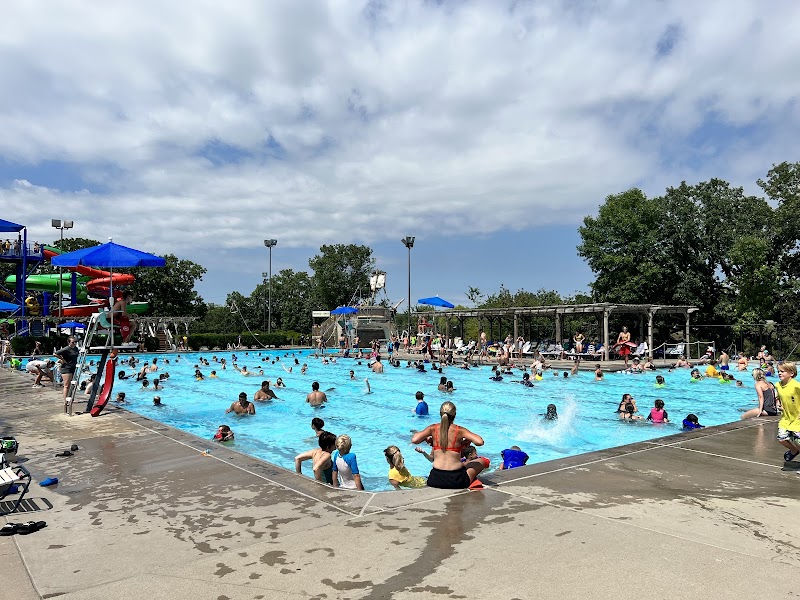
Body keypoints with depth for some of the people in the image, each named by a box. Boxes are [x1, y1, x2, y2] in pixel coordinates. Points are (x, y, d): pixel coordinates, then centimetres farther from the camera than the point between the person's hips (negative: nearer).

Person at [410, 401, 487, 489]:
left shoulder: (433, 428, -1)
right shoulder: (460, 430, -6)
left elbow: (414, 440, -12)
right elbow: (480, 442, -17)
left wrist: (426, 438, 10)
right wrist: (467, 440, 5)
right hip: (456, 480, -2)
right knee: (482, 461, 24)